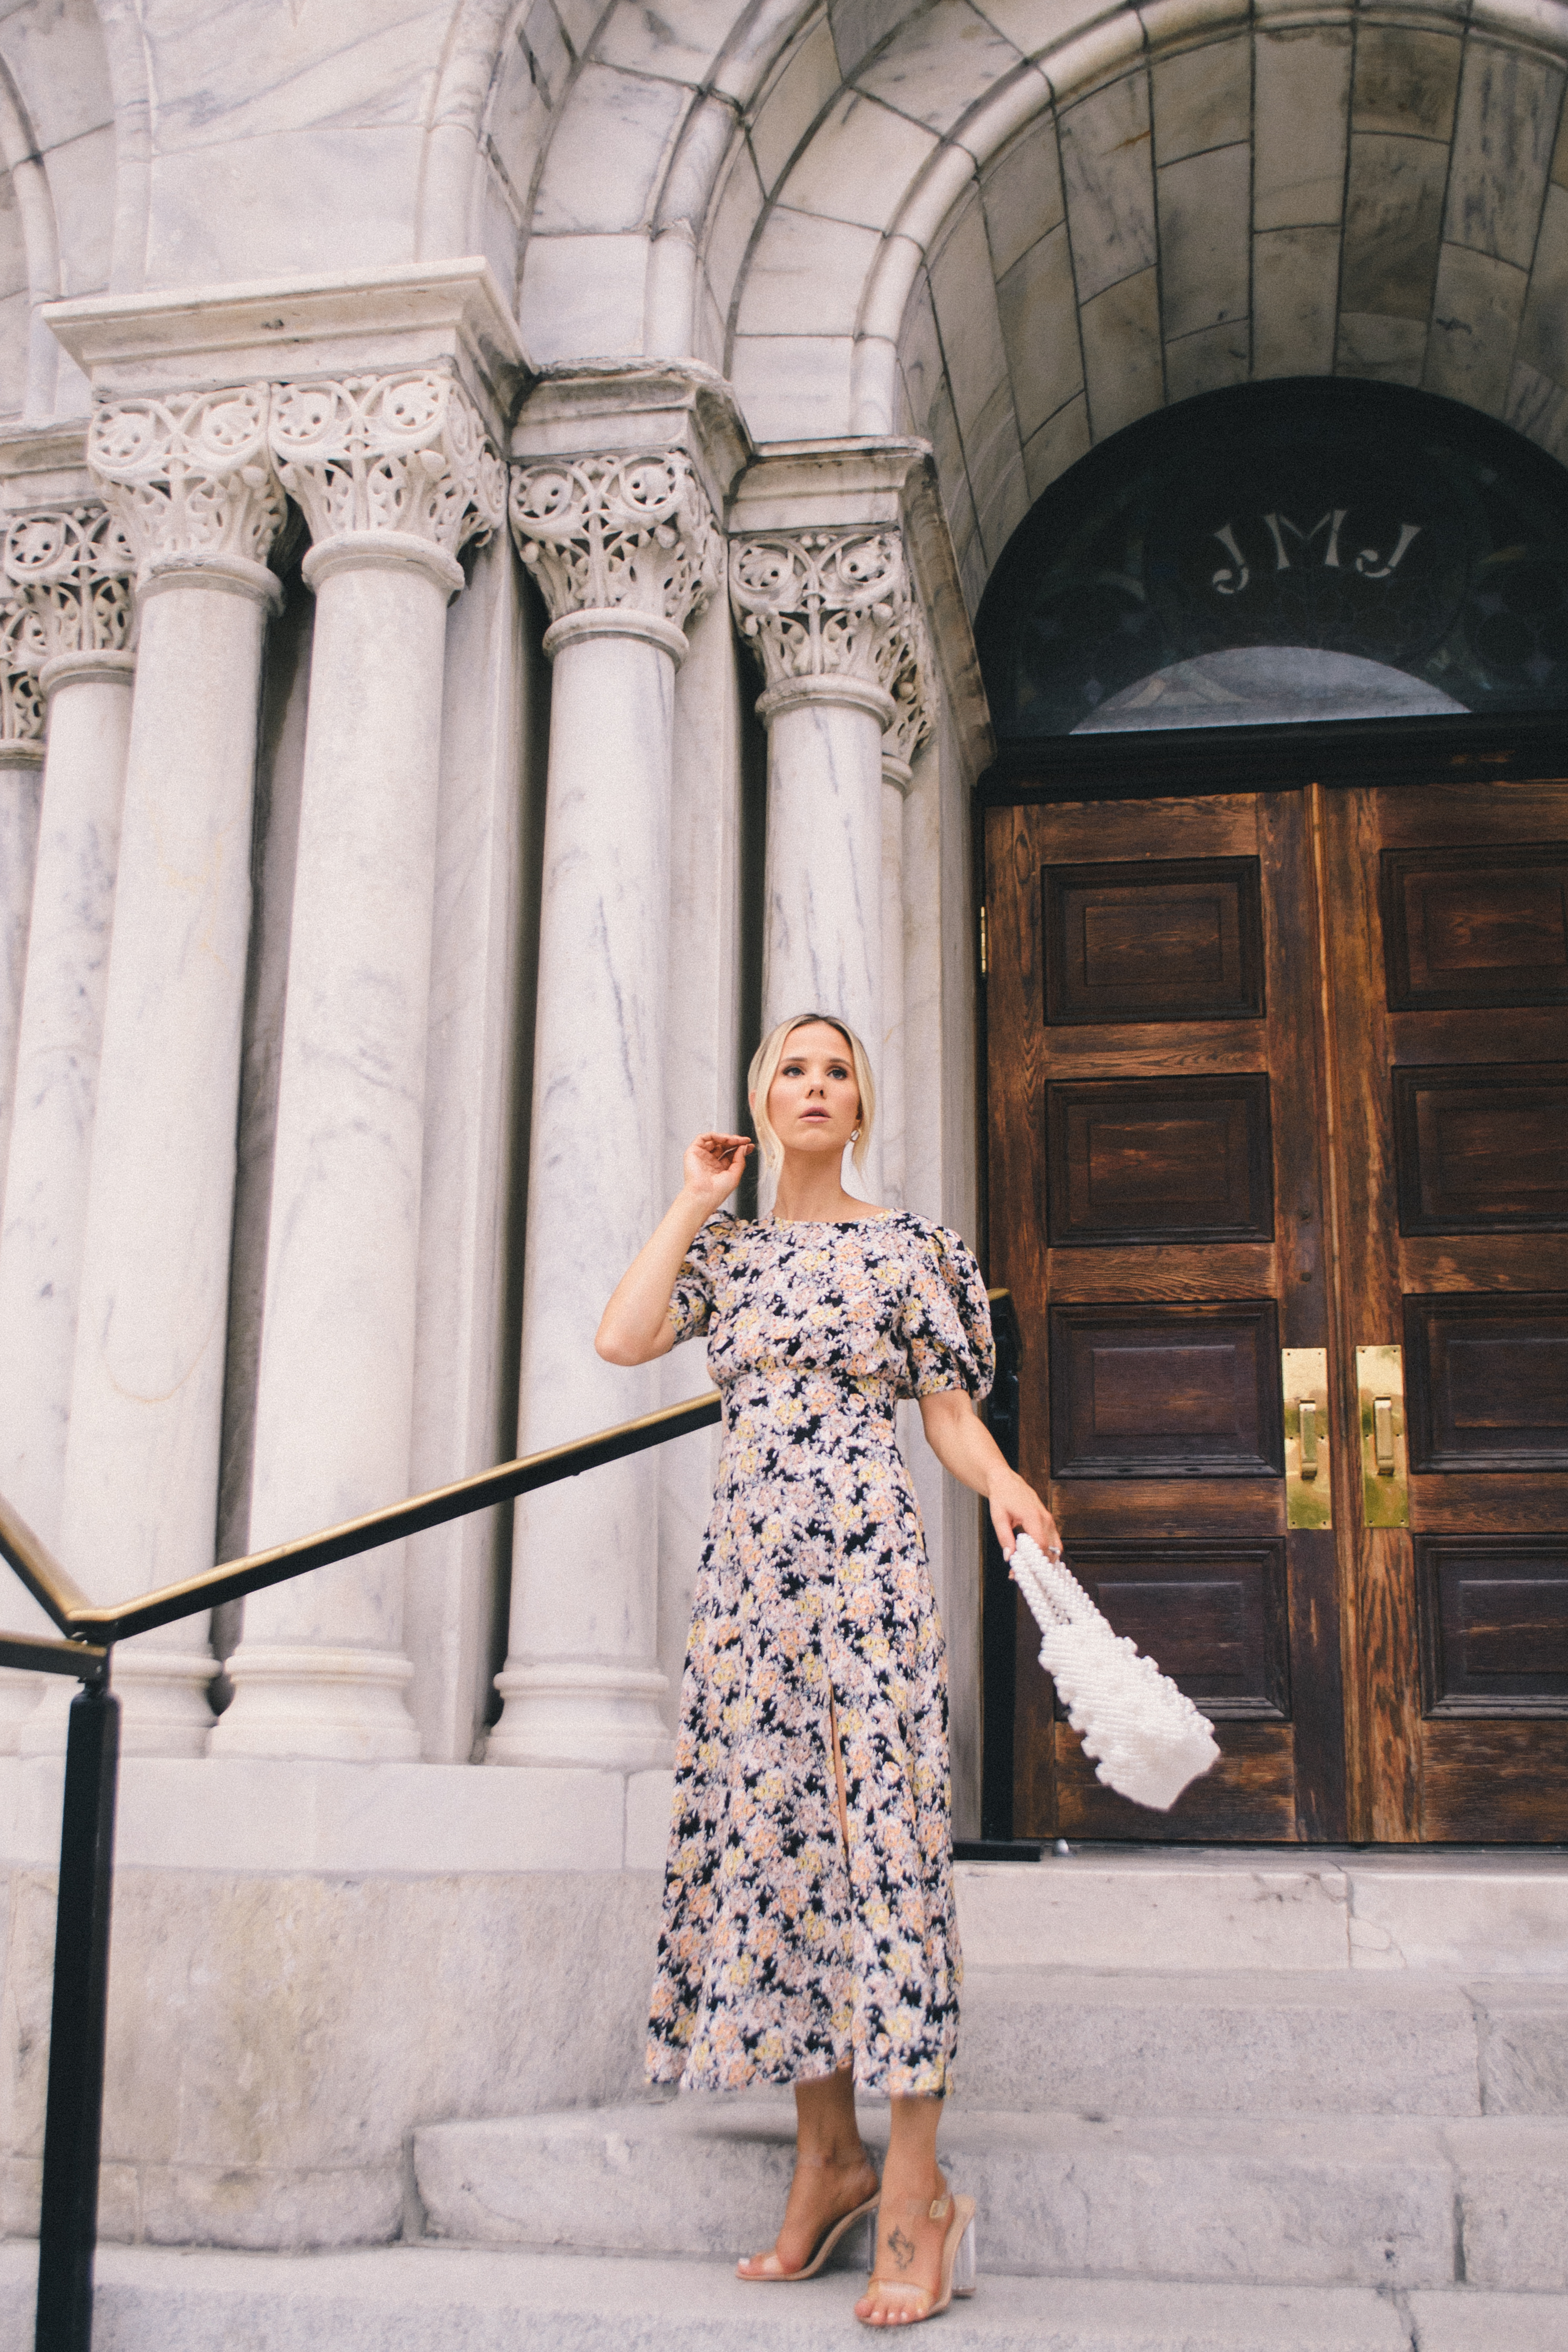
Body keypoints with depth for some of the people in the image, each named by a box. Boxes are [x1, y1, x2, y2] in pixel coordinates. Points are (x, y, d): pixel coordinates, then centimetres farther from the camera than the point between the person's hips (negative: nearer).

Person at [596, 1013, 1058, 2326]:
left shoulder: (906, 1249, 5)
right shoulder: (727, 1249, 14)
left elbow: (949, 1412, 5)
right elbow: (623, 1339, -3)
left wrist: (1003, 1486, -15)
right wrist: (695, 1203, 4)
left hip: (865, 1552, -4)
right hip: (747, 1562, 4)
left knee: (879, 1827, -8)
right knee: (767, 1837, 4)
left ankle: (916, 2188, -3)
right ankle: (830, 2156, 16)